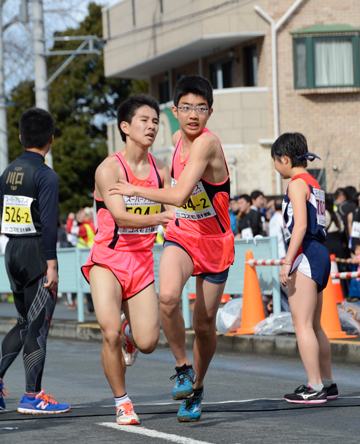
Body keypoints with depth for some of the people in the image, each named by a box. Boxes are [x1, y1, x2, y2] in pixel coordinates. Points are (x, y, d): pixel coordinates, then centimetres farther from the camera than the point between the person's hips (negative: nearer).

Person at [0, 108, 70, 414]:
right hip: (36, 251, -7)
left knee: (25, 322, 18)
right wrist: (51, 265, -17)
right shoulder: (46, 175, -12)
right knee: (38, 324, -2)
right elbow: (48, 224, -17)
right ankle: (32, 396, -1)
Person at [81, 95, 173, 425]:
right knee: (111, 333, -18)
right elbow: (120, 216, -22)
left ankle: (129, 332, 31)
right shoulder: (109, 169, -11)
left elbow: (174, 211, 7)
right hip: (108, 260, -4)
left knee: (148, 343, -7)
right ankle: (122, 403, 3)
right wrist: (157, 217, -36)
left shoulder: (160, 170, 6)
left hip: (142, 262, 4)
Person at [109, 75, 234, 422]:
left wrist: (134, 190, -20)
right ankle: (183, 367, -7)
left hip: (215, 241, -4)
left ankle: (196, 386, 32)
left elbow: (178, 195, -31)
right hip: (181, 236, 4)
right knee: (167, 296, -27)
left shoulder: (206, 143, -23)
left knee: (204, 324, 6)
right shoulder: (178, 139, 0)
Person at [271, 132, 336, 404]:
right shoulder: (314, 184, 18)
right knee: (314, 326, 15)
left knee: (302, 324, -8)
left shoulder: (298, 184, -10)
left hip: (305, 256, -10)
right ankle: (328, 383, 18)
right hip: (320, 255, 10)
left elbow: (300, 224, -19)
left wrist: (287, 263, -21)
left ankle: (315, 388, -11)